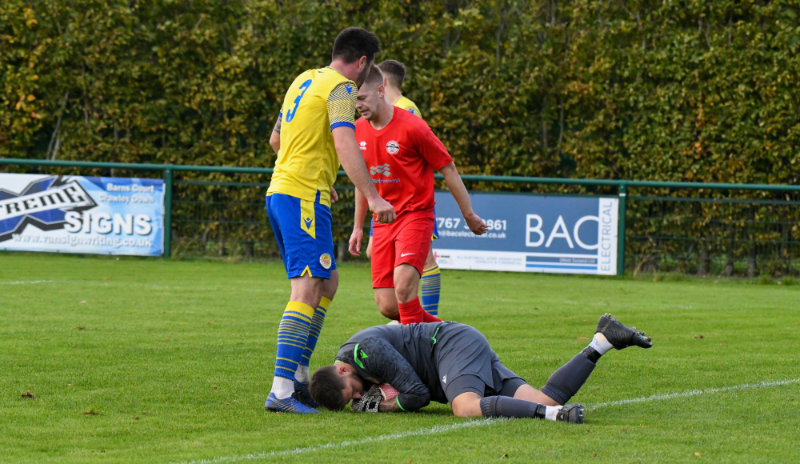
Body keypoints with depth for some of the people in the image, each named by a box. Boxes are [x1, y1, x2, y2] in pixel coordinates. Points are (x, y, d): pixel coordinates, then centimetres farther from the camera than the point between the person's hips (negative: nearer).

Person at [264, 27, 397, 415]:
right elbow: (344, 143, -23)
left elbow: (276, 139, 29)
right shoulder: (341, 88, -8)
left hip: (279, 193, 10)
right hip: (304, 197, -10)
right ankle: (282, 390, -23)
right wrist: (372, 197, -29)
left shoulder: (305, 80, 20)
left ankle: (298, 377, 18)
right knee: (307, 291, -14)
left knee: (327, 282, 18)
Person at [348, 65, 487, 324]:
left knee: (403, 286, -27)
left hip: (415, 215, -6)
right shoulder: (359, 130, 5)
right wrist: (358, 226, 21)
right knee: (387, 306, -2)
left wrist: (469, 215, 0)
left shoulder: (411, 128, -14)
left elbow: (448, 169, -5)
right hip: (383, 222, 6)